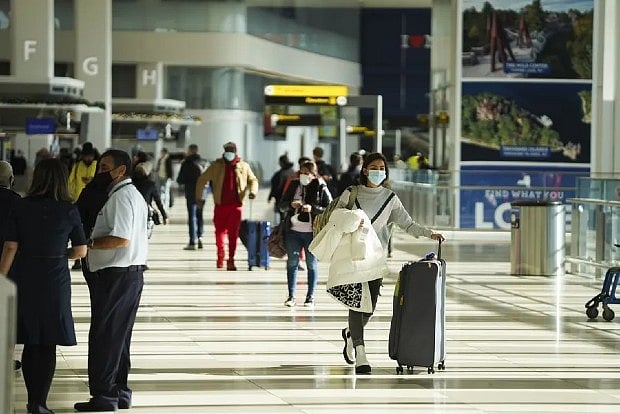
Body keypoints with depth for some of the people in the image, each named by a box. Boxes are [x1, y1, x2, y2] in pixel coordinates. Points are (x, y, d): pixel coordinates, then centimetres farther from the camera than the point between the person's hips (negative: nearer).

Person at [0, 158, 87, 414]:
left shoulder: (21, 207, -3)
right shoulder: (69, 211, -5)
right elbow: (80, 251, 0)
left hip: (23, 280, 2)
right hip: (55, 281, -2)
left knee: (30, 343, 12)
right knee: (48, 345, 4)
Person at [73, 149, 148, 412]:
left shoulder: (121, 196, -15)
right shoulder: (134, 195, 18)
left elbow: (121, 239, -24)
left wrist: (89, 244, -15)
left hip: (116, 275, -11)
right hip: (132, 273, 11)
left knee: (103, 335, -6)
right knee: (119, 336, 15)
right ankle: (119, 392, 20)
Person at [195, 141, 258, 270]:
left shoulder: (244, 166, 8)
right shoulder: (216, 165, 5)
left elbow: (253, 180, 18)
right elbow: (202, 179, 9)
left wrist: (253, 191, -2)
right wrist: (198, 197, 4)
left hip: (235, 205, 0)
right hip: (220, 205, 0)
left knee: (233, 233, -3)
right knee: (220, 231, 3)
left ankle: (231, 260, 2)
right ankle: (220, 255, 19)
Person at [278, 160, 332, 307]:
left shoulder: (321, 188, -3)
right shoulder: (294, 185, 8)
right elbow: (282, 205, 12)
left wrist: (312, 208, -20)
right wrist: (291, 204, -10)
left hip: (311, 232, -3)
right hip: (293, 230, 3)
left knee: (312, 264, 4)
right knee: (292, 262, 4)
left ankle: (310, 296, 10)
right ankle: (291, 296, 8)